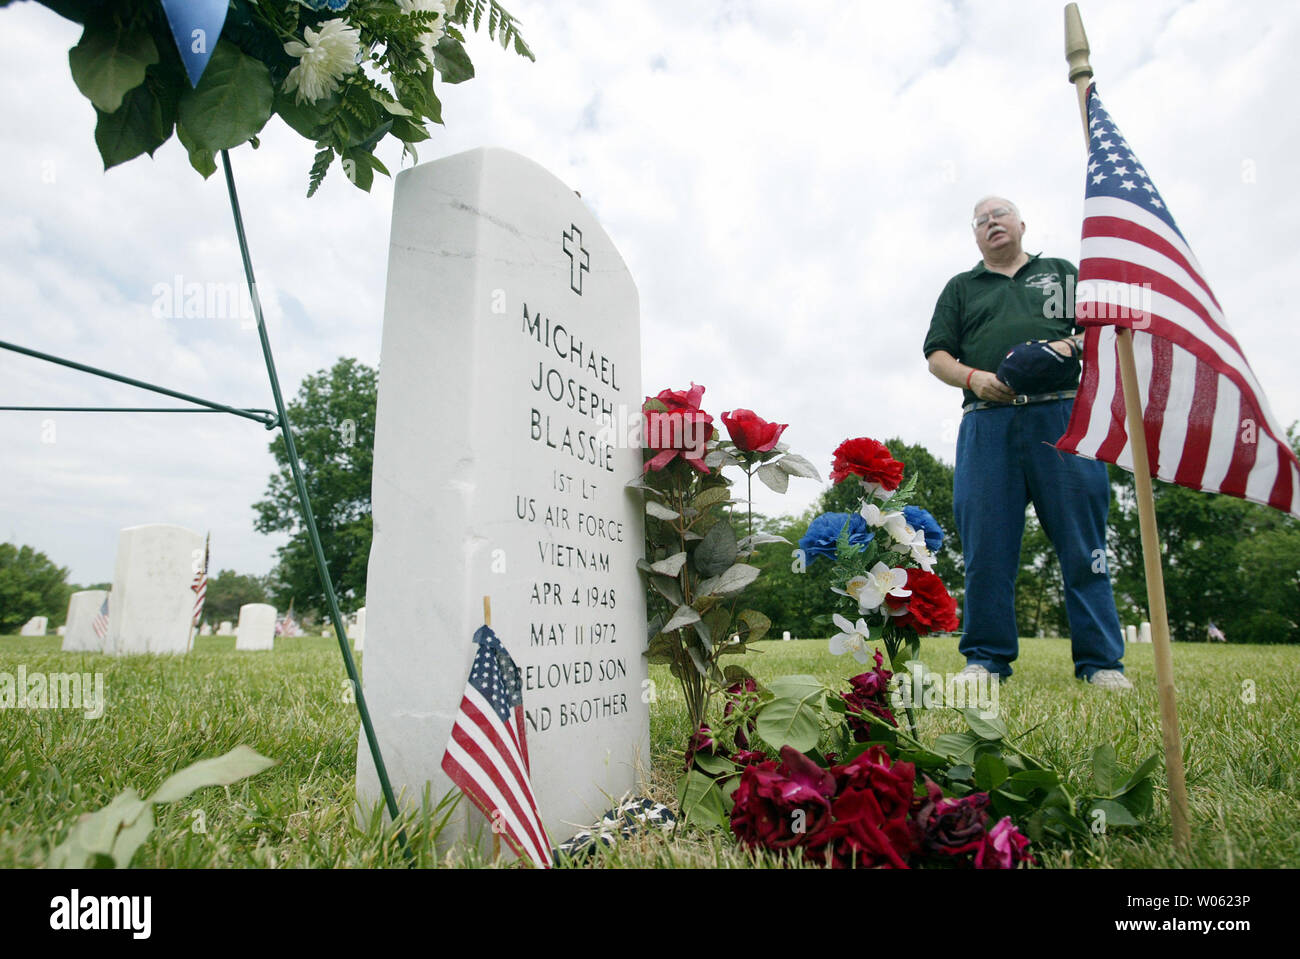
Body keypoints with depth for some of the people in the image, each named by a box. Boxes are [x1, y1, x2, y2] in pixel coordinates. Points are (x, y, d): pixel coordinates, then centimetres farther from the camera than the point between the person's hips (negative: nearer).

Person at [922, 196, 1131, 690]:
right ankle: (986, 657, 4)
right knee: (986, 542, -4)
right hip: (987, 422, 0)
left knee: (1082, 539, -4)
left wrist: (1069, 345, -5)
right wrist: (974, 378, -6)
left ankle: (1101, 660, 3)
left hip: (1061, 414, 0)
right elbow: (937, 355, 14)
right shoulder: (960, 288, 24)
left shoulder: (1062, 272, 25)